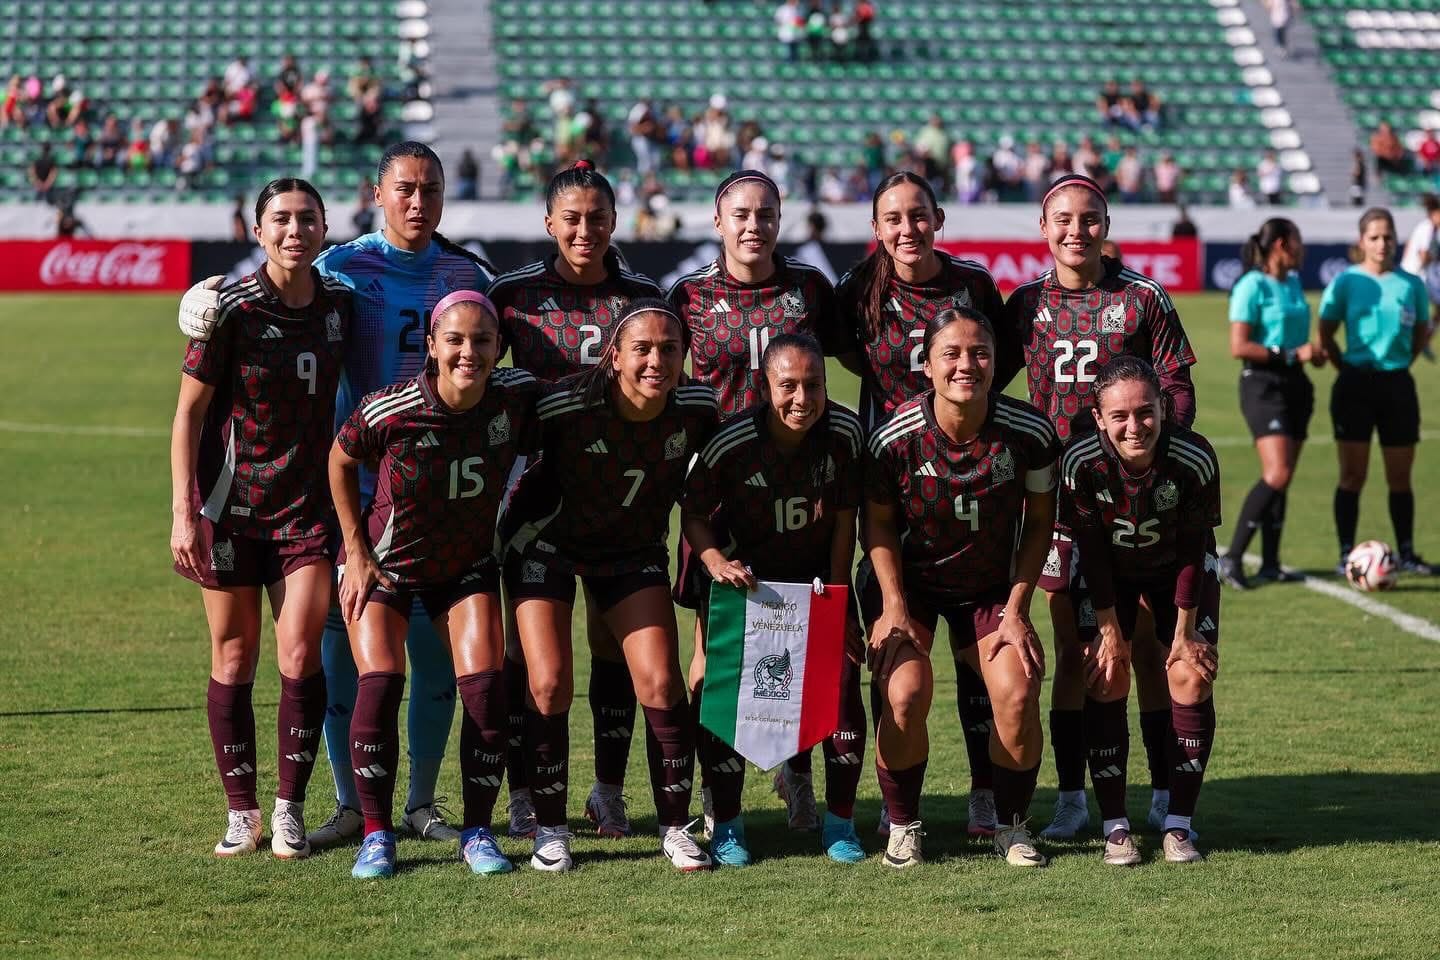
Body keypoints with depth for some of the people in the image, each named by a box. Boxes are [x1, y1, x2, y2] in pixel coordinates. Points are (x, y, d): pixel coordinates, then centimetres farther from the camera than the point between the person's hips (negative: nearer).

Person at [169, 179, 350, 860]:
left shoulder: (341, 305, 0)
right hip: (230, 506, -2)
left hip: (309, 504, 2)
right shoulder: (232, 310, -10)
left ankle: (290, 810, 7)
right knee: (233, 658, 4)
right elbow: (189, 411, -6)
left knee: (300, 656, -5)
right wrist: (183, 512, -12)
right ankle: (241, 812, 14)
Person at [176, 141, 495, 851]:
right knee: (343, 641, -2)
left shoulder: (467, 274, 7)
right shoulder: (342, 268, -1)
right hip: (355, 484, -2)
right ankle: (351, 804, 10)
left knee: (438, 646, 3)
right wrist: (223, 305, -13)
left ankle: (422, 803, 17)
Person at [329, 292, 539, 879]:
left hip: (469, 567, 2)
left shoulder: (517, 399, -19)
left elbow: (534, 457, 4)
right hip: (383, 566, -2)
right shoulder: (389, 412, -27)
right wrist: (357, 551, -6)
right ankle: (377, 835, -2)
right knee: (380, 686, -16)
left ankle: (477, 833, 6)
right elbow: (341, 461, -6)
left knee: (485, 690, -10)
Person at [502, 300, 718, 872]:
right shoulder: (566, 406, -30)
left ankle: (675, 827, 6)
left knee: (661, 681, -8)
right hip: (549, 544, -2)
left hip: (635, 552, 3)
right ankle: (549, 829, 5)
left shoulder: (697, 408, -19)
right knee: (549, 683, -11)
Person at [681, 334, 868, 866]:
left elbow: (844, 518, -7)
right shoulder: (731, 443, -25)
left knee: (842, 678, -8)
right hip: (741, 574, -2)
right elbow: (693, 513, -12)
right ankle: (726, 827, 3)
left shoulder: (845, 432, -17)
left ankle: (840, 823, 7)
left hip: (816, 574, 2)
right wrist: (715, 561, -31)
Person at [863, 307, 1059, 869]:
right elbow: (878, 524, -6)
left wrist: (1016, 609, -8)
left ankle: (1011, 826, 4)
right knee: (905, 695, -23)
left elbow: (1039, 522, -4)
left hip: (991, 586, 1)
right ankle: (902, 828, 0)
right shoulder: (896, 438, -21)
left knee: (1017, 694, -19)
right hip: (909, 584, -1)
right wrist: (893, 606, -14)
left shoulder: (1029, 433, -18)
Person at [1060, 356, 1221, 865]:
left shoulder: (1195, 458, -31)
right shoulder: (1080, 461, -31)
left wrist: (1184, 632, -13)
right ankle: (1115, 827, -4)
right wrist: (1110, 629, -15)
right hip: (1109, 569, 0)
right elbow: (1091, 551, -19)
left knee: (1191, 679, -11)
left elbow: (1193, 550, -19)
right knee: (1106, 680, -12)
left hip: (1179, 568, 0)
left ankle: (1178, 824, 0)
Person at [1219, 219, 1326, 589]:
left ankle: (1270, 563, 13)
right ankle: (1232, 558, -13)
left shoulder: (1293, 283, 14)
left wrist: (1312, 352, 8)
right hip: (1264, 385, -8)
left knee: (1281, 478, 7)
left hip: (1295, 383, 8)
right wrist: (1292, 354, -19)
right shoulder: (1252, 286, -11)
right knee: (1277, 474, -19)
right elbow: (1239, 347, -17)